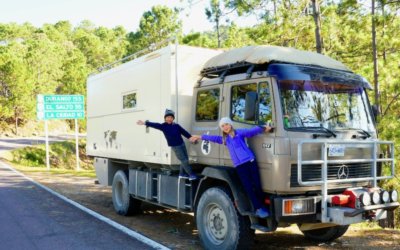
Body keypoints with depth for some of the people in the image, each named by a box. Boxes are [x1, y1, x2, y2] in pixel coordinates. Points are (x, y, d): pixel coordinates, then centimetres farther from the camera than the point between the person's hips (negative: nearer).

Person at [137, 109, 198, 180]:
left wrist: (191, 137, -5)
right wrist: (145, 123, -33)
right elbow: (155, 125, -22)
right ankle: (191, 174, 12)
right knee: (184, 160, -2)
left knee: (185, 159, 13)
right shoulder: (163, 126, -10)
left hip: (182, 144, 5)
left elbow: (184, 132, 4)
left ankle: (182, 174, 31)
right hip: (175, 146, -5)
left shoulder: (176, 125, 2)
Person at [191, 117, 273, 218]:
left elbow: (251, 131, -8)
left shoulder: (239, 132, 6)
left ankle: (263, 207, 11)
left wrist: (263, 128, -24)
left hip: (250, 161, -3)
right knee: (248, 188, -3)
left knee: (257, 185, -2)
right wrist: (200, 137, 40)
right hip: (239, 166, 3)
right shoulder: (224, 139, 19)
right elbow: (213, 138, 31)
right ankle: (258, 209, 3)